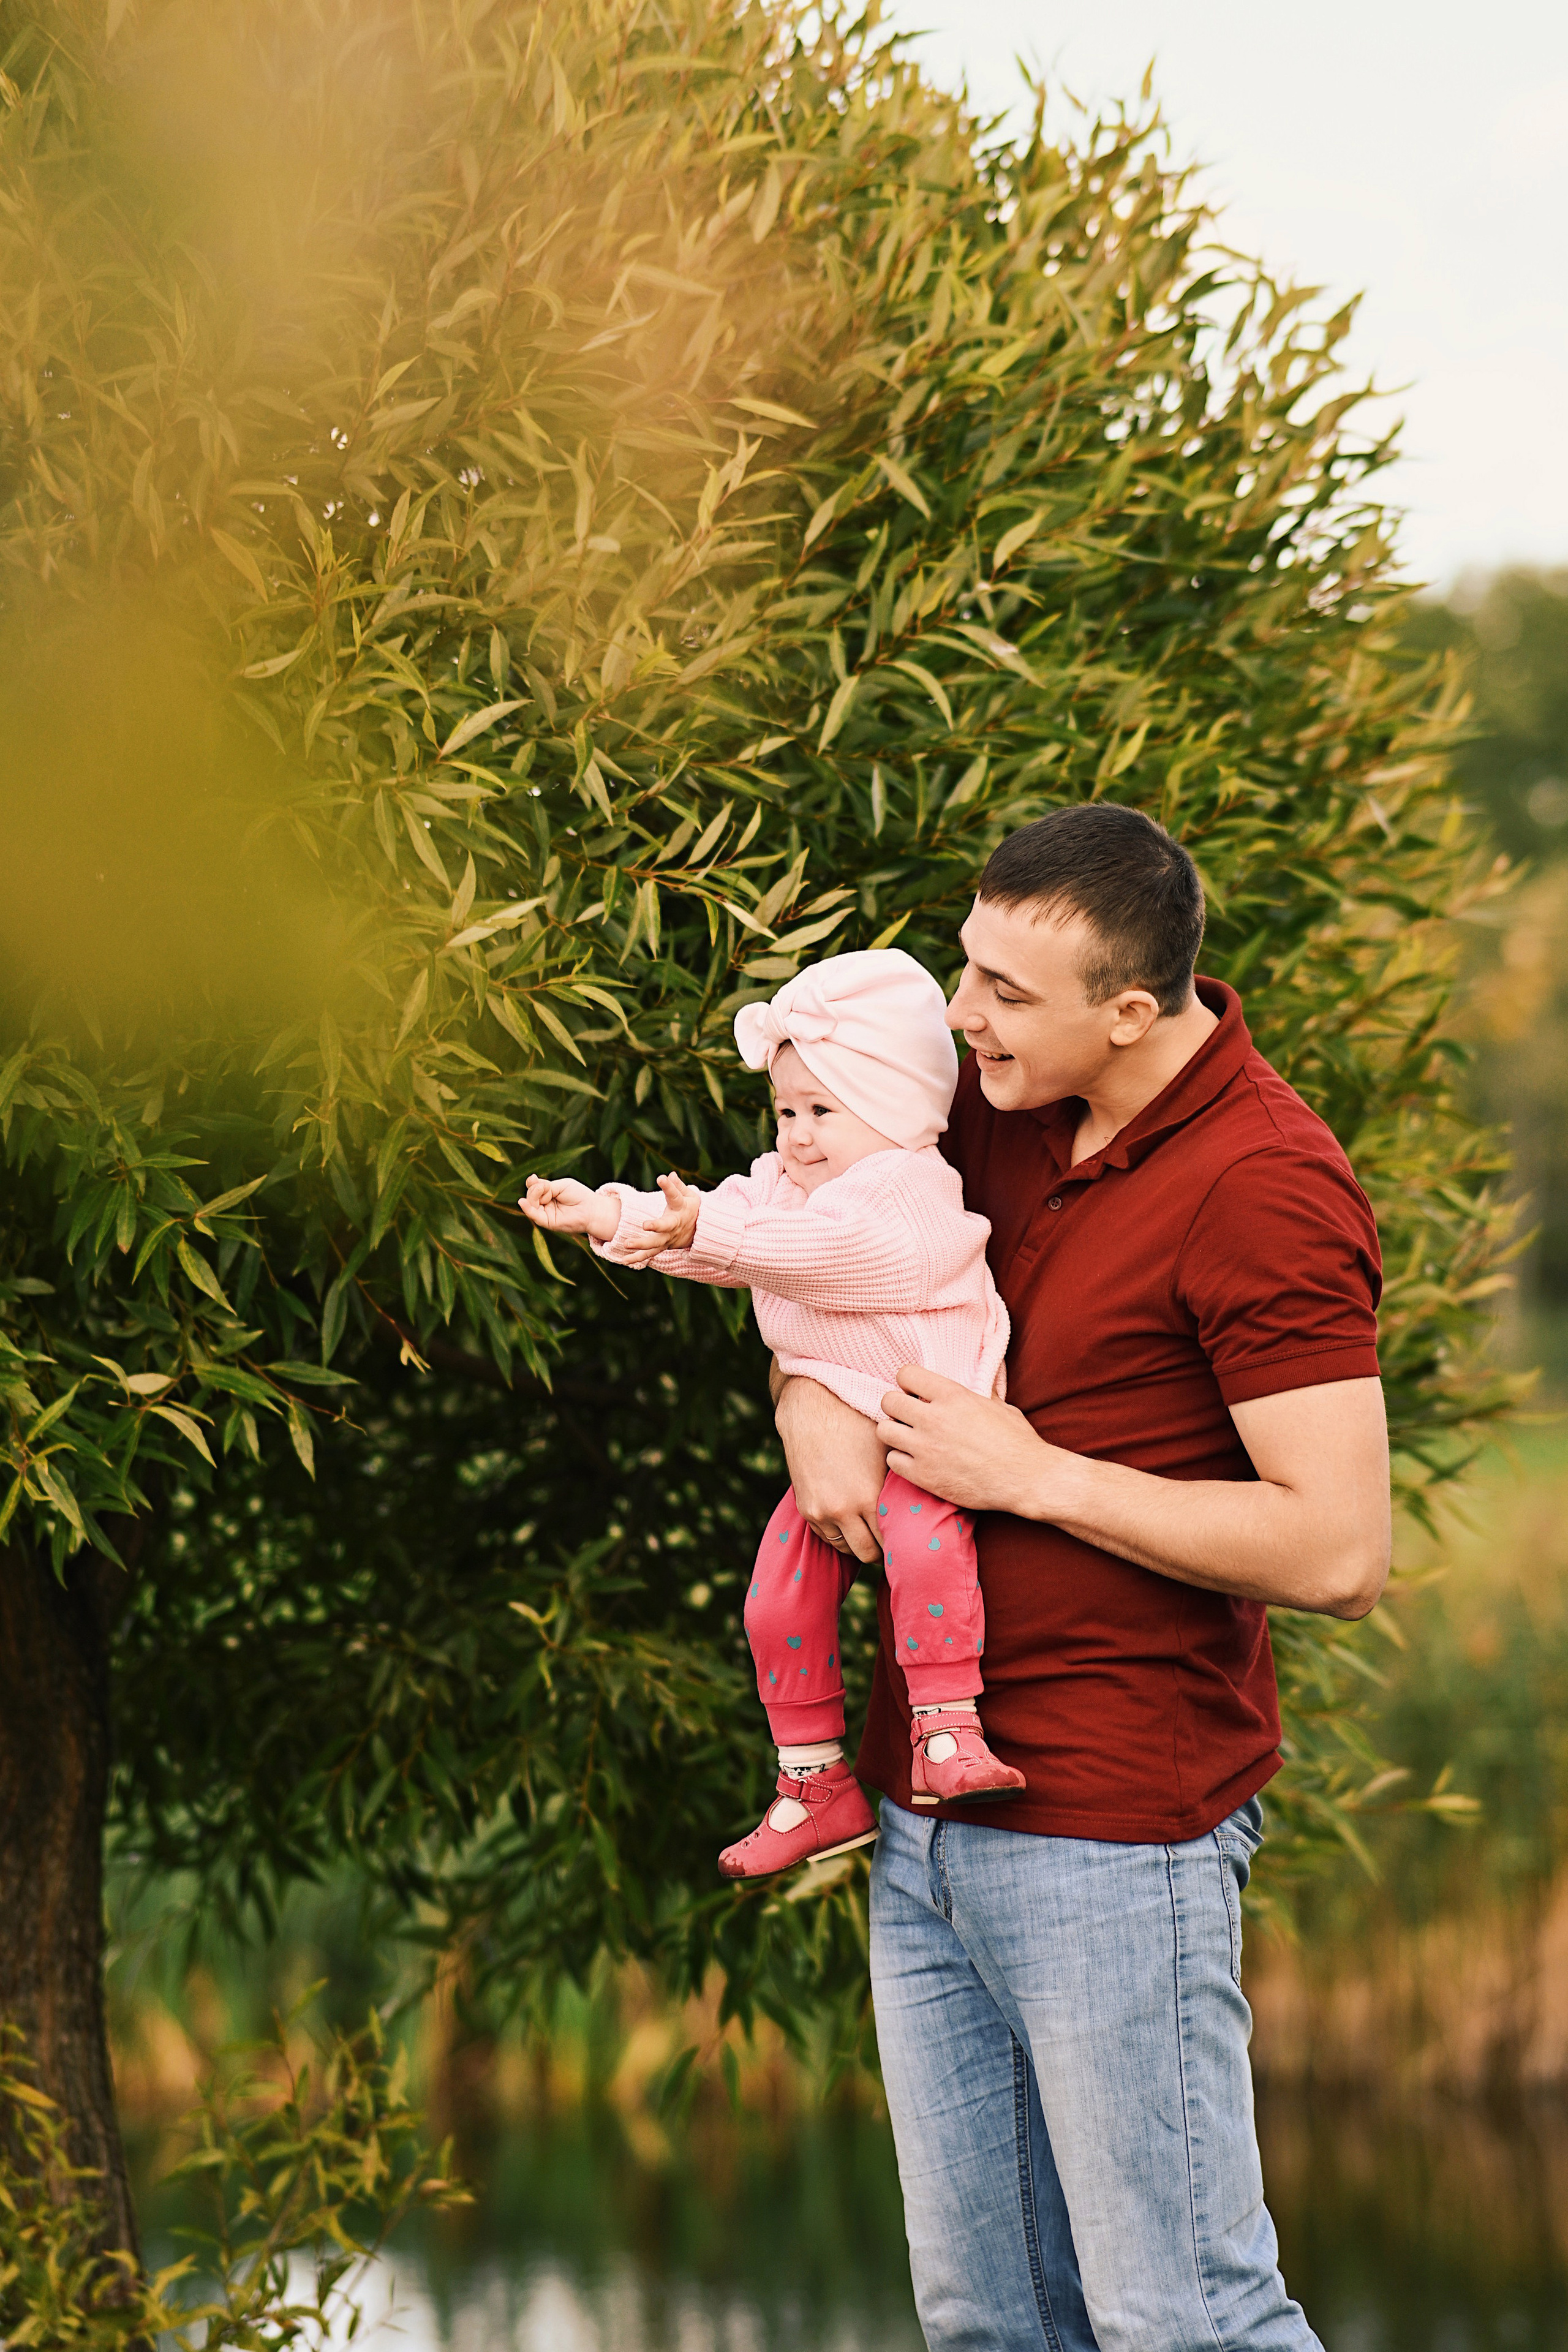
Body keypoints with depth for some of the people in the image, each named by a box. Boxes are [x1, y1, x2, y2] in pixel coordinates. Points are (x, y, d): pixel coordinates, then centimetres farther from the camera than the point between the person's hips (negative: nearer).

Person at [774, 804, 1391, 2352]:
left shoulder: (1263, 1190, -16)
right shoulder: (1001, 1107, 8)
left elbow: (1337, 1552, -21)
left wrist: (1033, 1474, -15)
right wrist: (808, 1395, 0)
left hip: (1116, 1836, -8)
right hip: (927, 1819, 8)